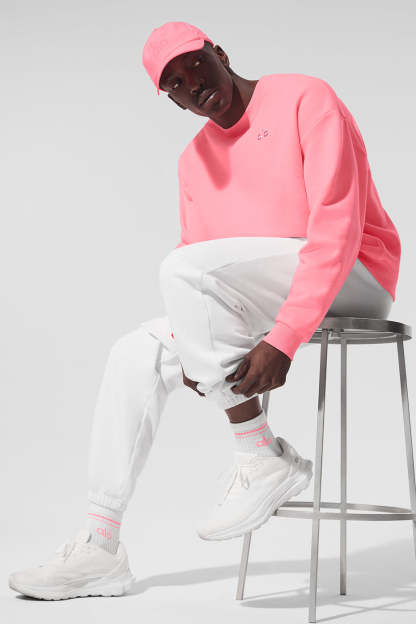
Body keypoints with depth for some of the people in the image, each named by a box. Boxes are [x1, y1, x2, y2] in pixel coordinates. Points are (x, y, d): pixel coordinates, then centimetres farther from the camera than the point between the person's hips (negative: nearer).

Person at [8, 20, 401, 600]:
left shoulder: (307, 99, -8)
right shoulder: (195, 159, 15)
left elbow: (338, 227, -18)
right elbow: (196, 257, 13)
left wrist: (284, 339, -26)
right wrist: (192, 345, -8)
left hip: (351, 276, -7)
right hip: (269, 304, 8)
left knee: (183, 268, -27)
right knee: (137, 353, -3)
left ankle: (263, 459, -18)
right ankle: (99, 548, 0)